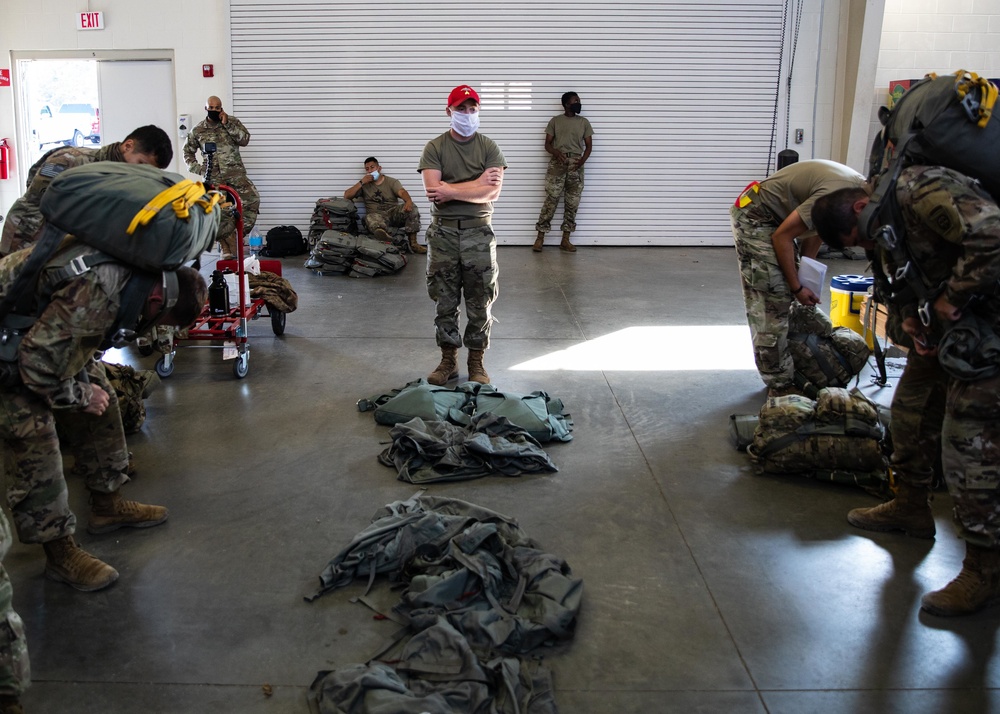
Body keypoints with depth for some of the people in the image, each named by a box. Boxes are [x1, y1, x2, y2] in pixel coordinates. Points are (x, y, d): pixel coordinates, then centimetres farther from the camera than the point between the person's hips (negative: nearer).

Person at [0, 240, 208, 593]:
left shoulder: (133, 266, -8)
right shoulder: (96, 290, -38)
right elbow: (40, 357, -33)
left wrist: (86, 378, 3)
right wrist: (77, 394, -17)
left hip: (42, 329, 10)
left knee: (100, 404, 12)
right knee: (36, 442, -10)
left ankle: (107, 505, 28)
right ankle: (60, 554, 2)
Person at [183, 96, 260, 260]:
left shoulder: (232, 122, 5)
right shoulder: (198, 129, 7)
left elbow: (244, 139, -10)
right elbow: (188, 152, 17)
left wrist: (227, 124, -12)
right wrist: (198, 169, 3)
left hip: (235, 172, -1)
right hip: (213, 177, 1)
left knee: (252, 200, -22)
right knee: (219, 214, -3)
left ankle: (240, 232, -7)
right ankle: (228, 249, 7)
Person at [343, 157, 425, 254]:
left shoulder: (392, 181, 13)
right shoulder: (364, 185, 18)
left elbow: (402, 192, -8)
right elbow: (346, 196, 8)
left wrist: (408, 201, -33)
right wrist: (361, 182, 0)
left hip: (393, 212, 1)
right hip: (376, 215, -1)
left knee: (411, 208, -28)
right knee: (370, 219, -39)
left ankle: (413, 243, -26)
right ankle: (390, 245, -55)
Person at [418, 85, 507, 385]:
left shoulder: (489, 147, 2)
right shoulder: (434, 147, 1)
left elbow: (492, 193, -12)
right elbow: (432, 191, -14)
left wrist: (451, 190, -13)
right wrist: (476, 183, -12)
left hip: (478, 231, 0)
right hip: (443, 232, 0)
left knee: (479, 303, 5)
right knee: (445, 302, 7)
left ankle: (476, 363, 17)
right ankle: (448, 360, 20)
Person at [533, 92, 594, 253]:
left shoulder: (584, 122, 12)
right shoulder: (555, 121, 7)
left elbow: (589, 145, 9)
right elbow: (547, 143, 4)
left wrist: (582, 160, -11)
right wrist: (556, 152, -18)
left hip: (575, 165, 2)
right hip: (557, 163, -2)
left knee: (572, 203, 1)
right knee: (551, 200, -7)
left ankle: (565, 240, 7)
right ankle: (540, 238, -2)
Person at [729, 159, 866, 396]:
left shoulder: (858, 189, -1)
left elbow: (815, 231, 9)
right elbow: (782, 236, -23)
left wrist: (804, 279, 4)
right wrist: (797, 287, -15)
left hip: (775, 217, 10)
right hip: (754, 216, -10)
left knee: (783, 298, 12)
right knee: (772, 304, -11)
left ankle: (779, 375, 21)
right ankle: (780, 386, -6)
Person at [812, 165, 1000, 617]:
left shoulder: (924, 191, -24)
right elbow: (896, 286, 17)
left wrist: (953, 297, -25)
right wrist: (907, 321, -4)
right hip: (945, 324, 10)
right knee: (909, 412, 17)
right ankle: (911, 508, 37)